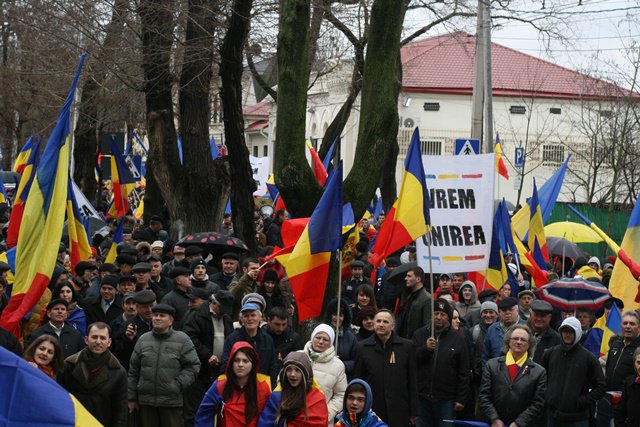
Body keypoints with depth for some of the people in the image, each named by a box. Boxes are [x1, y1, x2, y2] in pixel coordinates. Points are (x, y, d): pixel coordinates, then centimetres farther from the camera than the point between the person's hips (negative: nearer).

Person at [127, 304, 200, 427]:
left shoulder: (182, 340, 0)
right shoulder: (143, 340, 10)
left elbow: (193, 366, -2)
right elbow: (133, 370, 13)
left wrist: (177, 385, -13)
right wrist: (132, 398, 11)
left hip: (172, 402, -3)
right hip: (146, 400, 3)